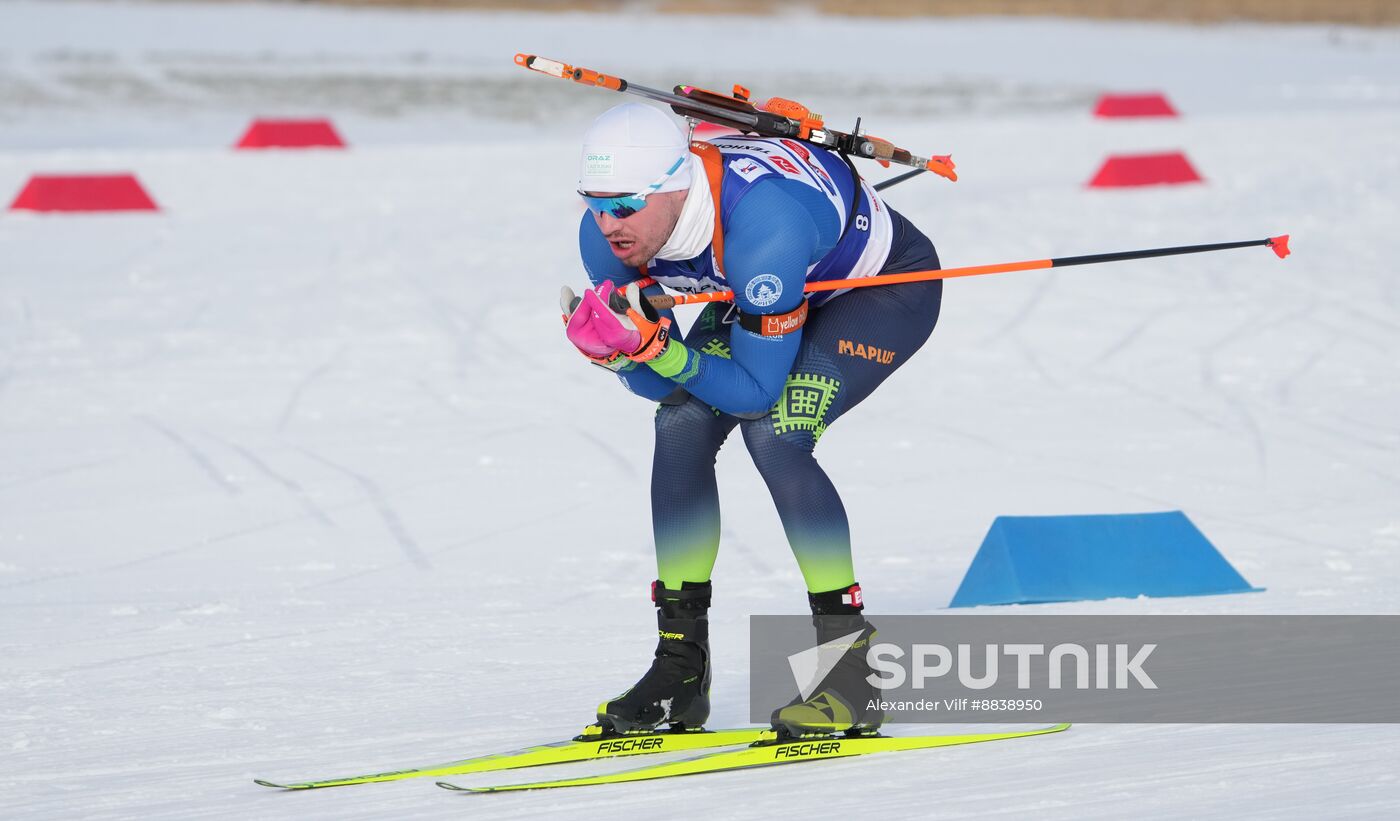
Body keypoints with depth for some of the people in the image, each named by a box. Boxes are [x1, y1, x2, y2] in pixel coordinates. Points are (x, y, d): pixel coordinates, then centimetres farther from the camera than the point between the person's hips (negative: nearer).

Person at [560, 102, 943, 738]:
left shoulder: (761, 226, -43)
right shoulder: (606, 236, -22)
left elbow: (758, 390, -34)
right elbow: (657, 384, -12)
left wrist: (657, 349, -43)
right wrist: (618, 349, -33)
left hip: (891, 283, -7)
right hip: (776, 291, 7)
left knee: (773, 432, -26)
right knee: (680, 425, -11)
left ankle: (853, 668, -19)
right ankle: (680, 672, -1)